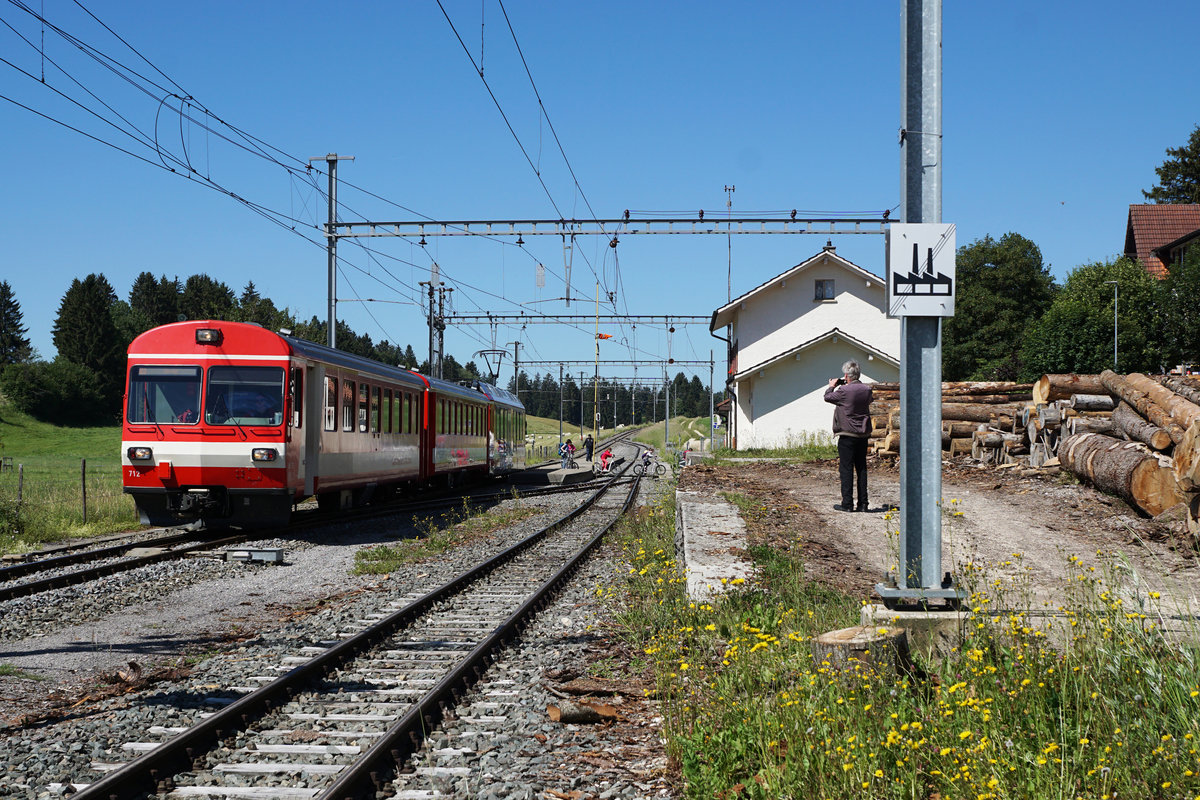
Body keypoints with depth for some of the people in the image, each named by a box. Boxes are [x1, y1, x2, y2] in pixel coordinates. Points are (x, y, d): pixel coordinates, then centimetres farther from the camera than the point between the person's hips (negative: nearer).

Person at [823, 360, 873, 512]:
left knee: (846, 468, -1)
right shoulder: (866, 390, 1)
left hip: (847, 434, -5)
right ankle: (862, 503, 11)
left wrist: (832, 386, 20)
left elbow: (827, 397, 0)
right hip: (863, 434, 6)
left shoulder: (843, 391, -15)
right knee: (862, 468, 9)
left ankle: (847, 503, -1)